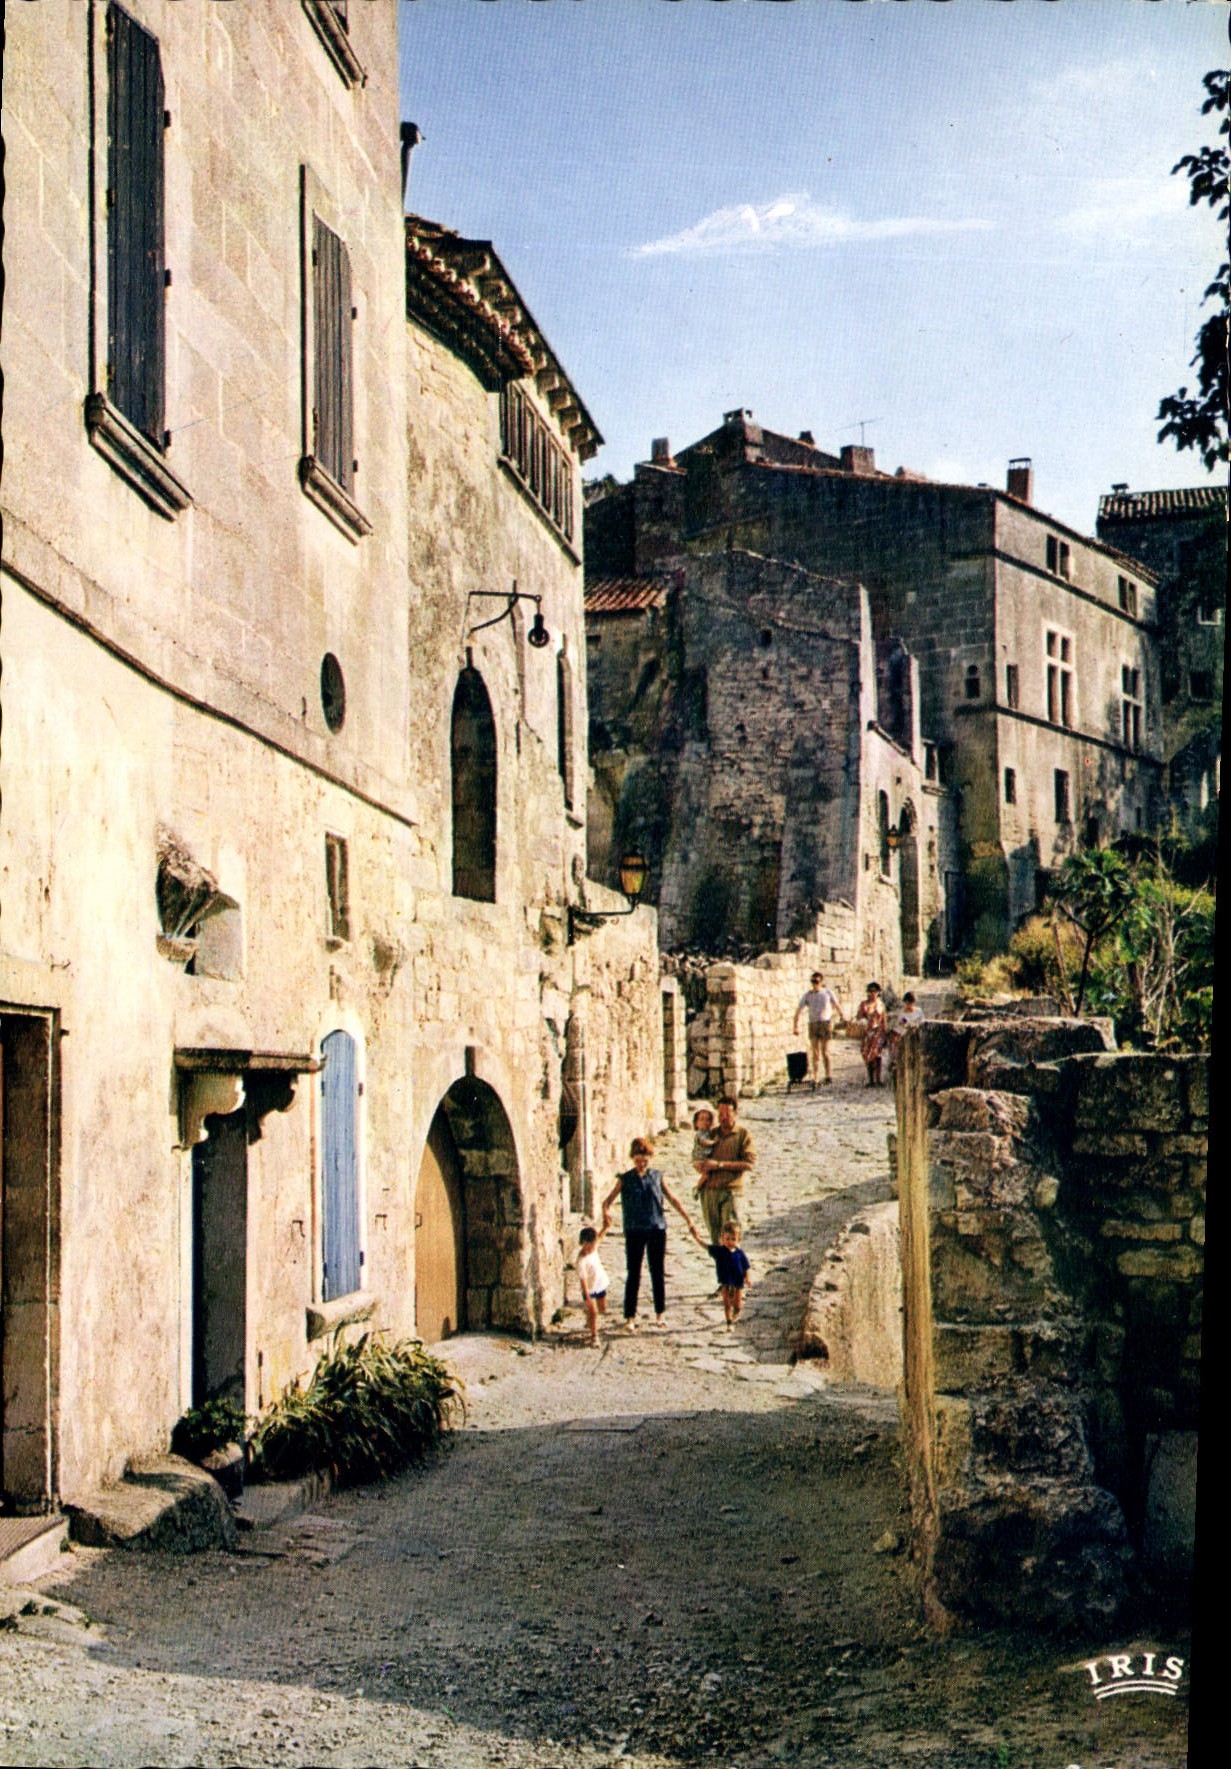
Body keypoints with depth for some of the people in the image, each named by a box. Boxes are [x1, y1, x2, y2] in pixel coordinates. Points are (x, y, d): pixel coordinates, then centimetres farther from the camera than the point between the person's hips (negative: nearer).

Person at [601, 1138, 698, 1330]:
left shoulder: (657, 1176, 4)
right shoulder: (625, 1179, -1)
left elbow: (673, 1200, 9)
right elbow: (608, 1200, -6)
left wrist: (689, 1221, 5)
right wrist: (606, 1211, -29)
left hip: (657, 1230, 2)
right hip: (634, 1232, -2)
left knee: (658, 1273, 9)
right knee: (633, 1275, -2)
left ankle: (660, 1314, 21)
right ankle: (629, 1318, 2)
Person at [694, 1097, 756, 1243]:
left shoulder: (742, 1134, 2)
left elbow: (749, 1162, -9)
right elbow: (696, 1159, 22)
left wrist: (719, 1164, -13)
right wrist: (700, 1165, -3)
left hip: (730, 1189, -4)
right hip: (709, 1189, 4)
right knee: (714, 1234, 7)